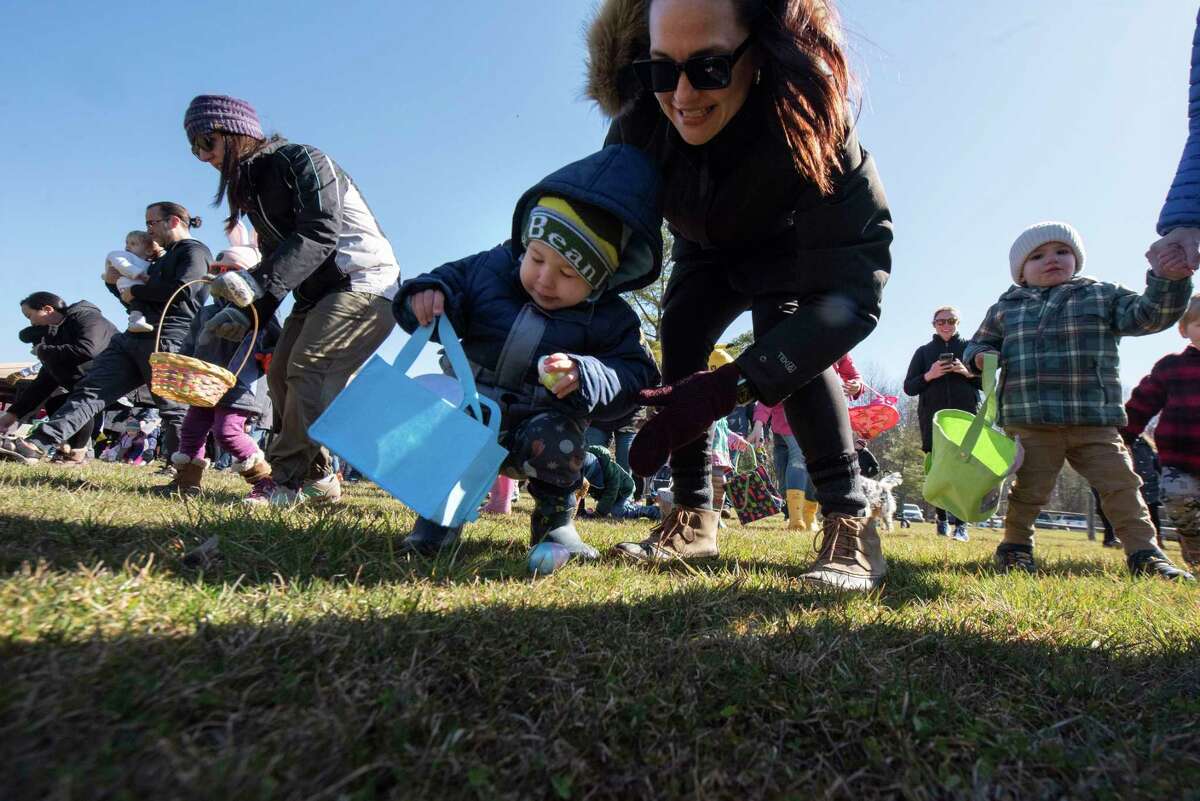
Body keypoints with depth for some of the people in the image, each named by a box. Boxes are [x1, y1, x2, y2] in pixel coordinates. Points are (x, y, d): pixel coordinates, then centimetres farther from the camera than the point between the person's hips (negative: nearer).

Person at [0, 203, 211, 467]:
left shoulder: (195, 251, 0)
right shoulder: (165, 259, 30)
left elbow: (183, 289, -19)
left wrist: (135, 291, -6)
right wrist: (115, 284, 16)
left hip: (167, 340, -9)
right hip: (132, 337, 10)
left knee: (173, 408, -7)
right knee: (90, 390, 1)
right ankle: (37, 445, -2)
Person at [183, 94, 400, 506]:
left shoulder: (300, 160, -10)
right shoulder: (252, 186, 17)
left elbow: (321, 233, -24)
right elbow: (276, 258, 17)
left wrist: (259, 280, -31)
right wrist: (247, 311, 3)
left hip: (363, 282, -10)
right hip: (316, 293, 10)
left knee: (308, 370, -20)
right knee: (281, 374, 3)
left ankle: (290, 481, -12)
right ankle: (315, 477, 6)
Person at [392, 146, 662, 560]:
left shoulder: (611, 320, -8)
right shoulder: (492, 267, -3)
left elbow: (634, 377, -13)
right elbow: (450, 282, 3)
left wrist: (585, 377, -32)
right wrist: (427, 295, -23)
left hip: (541, 423, -2)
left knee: (553, 439, -35)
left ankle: (554, 518, -4)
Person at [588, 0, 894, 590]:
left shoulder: (808, 120, -41)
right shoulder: (640, 119, -32)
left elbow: (853, 294, -47)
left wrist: (728, 388, -60)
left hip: (789, 248, -3)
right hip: (706, 250, 4)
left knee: (785, 338, -30)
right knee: (678, 342, -15)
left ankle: (849, 523, -22)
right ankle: (693, 517, -3)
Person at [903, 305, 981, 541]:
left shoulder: (969, 348, 15)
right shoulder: (924, 351, 16)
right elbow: (909, 387, 11)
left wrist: (969, 373, -7)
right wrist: (929, 376, -7)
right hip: (933, 420, 1)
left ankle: (961, 524, -5)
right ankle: (942, 519, 11)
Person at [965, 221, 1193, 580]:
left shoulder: (1101, 295, 12)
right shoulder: (1004, 308, 12)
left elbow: (1148, 315, 3)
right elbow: (977, 344, 20)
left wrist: (1168, 280, -14)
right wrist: (980, 356, -3)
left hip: (1095, 420, 1)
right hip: (1029, 424, -1)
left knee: (1120, 485, 4)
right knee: (1029, 489, 5)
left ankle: (1145, 554, 16)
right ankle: (1015, 548, 21)